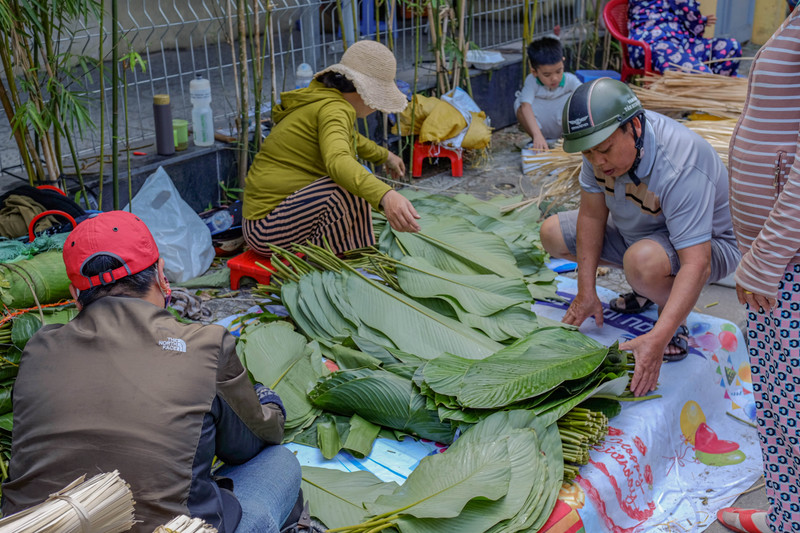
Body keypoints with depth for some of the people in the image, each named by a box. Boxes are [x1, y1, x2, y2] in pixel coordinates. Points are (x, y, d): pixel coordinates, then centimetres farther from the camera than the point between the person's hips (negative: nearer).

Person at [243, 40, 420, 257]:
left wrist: (384, 155, 48)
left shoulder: (322, 97, 12)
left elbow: (349, 139, 35)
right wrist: (385, 196, -57)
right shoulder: (333, 109, -20)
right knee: (351, 185, -28)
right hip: (269, 229, -11)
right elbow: (338, 161, -42)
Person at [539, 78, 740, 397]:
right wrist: (586, 292, -15)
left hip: (707, 243, -7)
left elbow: (696, 265, -42)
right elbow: (592, 214, -12)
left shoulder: (679, 168, -39)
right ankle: (643, 288, 11)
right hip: (637, 228, 8)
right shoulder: (603, 141, -18)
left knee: (643, 261, -40)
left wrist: (657, 339, -51)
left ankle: (672, 319, -6)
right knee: (552, 233, 0)